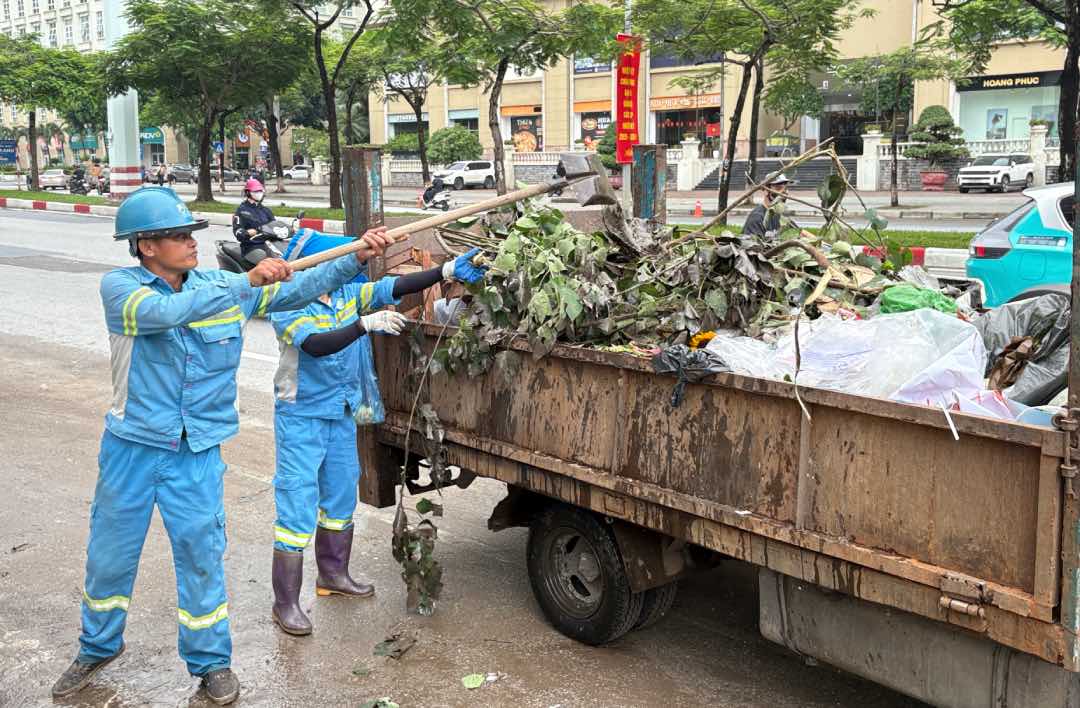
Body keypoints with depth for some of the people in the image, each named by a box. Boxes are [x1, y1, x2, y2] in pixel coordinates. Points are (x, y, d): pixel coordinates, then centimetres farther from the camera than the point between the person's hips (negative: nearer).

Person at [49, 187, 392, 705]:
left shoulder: (221, 284, -1)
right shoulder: (119, 287, -11)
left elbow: (298, 288, -2)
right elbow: (164, 312, -31)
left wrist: (357, 256, -14)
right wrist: (247, 282, -34)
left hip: (196, 453, 1)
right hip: (130, 448, -1)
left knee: (201, 556, 6)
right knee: (109, 554, 15)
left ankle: (210, 661, 25)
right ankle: (99, 647, 40)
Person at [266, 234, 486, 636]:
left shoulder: (347, 294, 0)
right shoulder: (288, 307, -17)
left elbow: (395, 287, -10)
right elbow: (316, 344, -34)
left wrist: (448, 271, -21)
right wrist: (366, 324, -46)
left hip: (341, 415, 7)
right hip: (301, 418, -7)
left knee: (340, 498, 19)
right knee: (297, 510, -6)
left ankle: (333, 575, 38)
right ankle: (285, 603, 2)